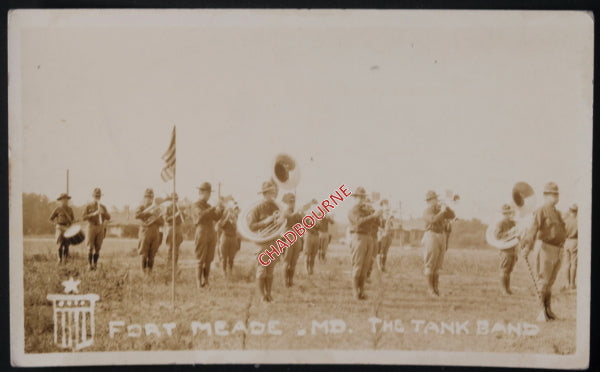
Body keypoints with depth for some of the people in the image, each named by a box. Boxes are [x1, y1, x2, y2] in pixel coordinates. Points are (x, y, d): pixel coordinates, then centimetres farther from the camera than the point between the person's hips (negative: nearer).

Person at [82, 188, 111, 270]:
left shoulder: (103, 207, 13)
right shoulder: (88, 206, 3)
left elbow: (108, 218, 2)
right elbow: (83, 218, -8)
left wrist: (103, 212, -17)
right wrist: (93, 214, -21)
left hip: (100, 228, 3)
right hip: (91, 227, -3)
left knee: (97, 248, 2)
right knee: (90, 247, -7)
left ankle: (95, 264, 8)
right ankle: (90, 265, -4)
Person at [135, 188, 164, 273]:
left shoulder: (157, 209, 17)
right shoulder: (141, 208, 8)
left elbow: (162, 222, 12)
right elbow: (137, 215, -15)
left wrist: (155, 218, -6)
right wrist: (149, 212, -22)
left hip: (155, 234, 3)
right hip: (145, 232, -3)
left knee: (152, 255, 0)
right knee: (144, 254, -5)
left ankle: (149, 272, 3)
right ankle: (144, 271, 1)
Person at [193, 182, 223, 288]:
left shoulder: (208, 206, 20)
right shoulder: (197, 205, -1)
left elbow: (216, 218, 14)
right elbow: (201, 214, -21)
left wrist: (220, 209, -2)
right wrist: (214, 207, -24)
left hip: (212, 234, 6)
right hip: (202, 233, -6)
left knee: (208, 260, 6)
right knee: (201, 260, -5)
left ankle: (206, 282, 11)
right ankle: (199, 283, -4)